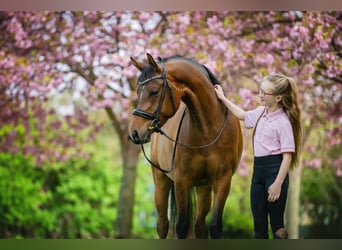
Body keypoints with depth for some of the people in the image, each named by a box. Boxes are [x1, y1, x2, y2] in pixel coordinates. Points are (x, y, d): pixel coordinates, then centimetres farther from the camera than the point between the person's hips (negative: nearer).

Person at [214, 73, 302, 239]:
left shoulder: (283, 122, -15)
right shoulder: (261, 113, 9)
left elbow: (288, 155, -18)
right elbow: (242, 115, 31)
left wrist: (278, 184, -21)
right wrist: (223, 98, 31)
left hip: (275, 170, -8)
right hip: (258, 169, 8)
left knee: (277, 224, -4)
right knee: (258, 223, 11)